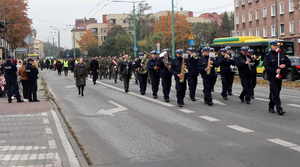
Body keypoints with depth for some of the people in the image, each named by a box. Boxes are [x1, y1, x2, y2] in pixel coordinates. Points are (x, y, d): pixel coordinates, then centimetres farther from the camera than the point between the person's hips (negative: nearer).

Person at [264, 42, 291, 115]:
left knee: (276, 92, 13)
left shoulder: (281, 54, 9)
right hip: (272, 77, -6)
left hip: (280, 76, 6)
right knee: (275, 93, -10)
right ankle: (279, 109, -14)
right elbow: (266, 67, -13)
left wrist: (285, 65, -9)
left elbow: (289, 62, 13)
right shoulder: (268, 56, -7)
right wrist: (275, 70, -25)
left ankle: (271, 107, 27)